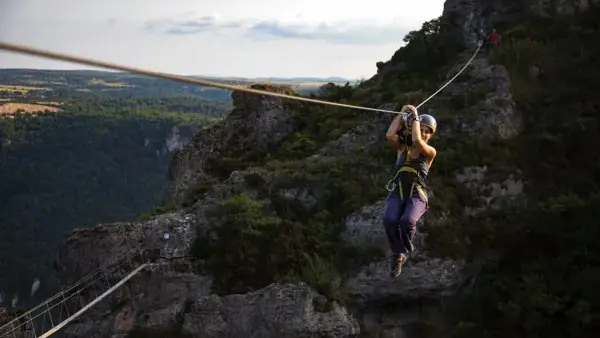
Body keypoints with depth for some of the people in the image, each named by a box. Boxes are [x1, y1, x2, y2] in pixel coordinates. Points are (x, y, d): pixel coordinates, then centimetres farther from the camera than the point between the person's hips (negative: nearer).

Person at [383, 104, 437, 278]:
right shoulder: (401, 148, 13)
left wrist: (415, 116, -3)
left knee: (407, 221, -34)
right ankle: (397, 252, -4)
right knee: (390, 220, -31)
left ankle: (404, 251, -2)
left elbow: (416, 141, -15)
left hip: (417, 194, -2)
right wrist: (402, 113, 1)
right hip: (397, 192, 2)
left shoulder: (430, 152, 5)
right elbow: (389, 135, -8)